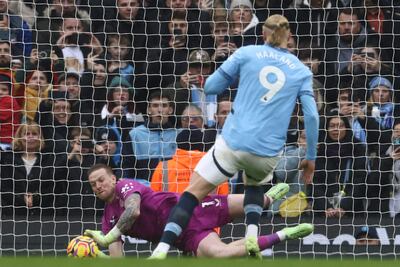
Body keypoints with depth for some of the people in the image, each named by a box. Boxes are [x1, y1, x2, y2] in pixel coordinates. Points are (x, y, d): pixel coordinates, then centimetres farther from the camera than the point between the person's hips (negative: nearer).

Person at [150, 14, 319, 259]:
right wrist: (311, 157, 10)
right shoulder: (302, 71, 10)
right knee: (255, 184, 35)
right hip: (268, 152, 2)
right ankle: (252, 237, 10)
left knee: (193, 193, 1)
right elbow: (312, 115, 2)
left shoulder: (246, 53, 6)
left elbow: (210, 87, 8)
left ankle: (161, 252, -16)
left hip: (233, 143, -2)